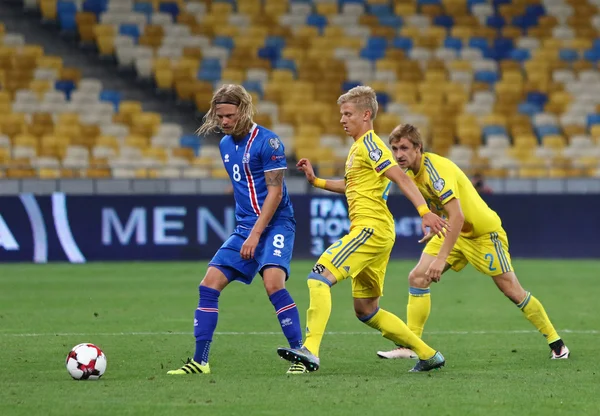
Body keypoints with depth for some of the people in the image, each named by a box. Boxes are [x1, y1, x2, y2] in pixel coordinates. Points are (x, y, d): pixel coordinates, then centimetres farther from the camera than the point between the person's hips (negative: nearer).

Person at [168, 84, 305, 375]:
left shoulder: (267, 141, -12)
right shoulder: (225, 145, 12)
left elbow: (275, 191, -15)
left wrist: (255, 235, -19)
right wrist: (246, 230, 18)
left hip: (275, 223, -7)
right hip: (245, 227, 7)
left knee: (273, 283, -26)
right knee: (209, 285, -3)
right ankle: (200, 361, 3)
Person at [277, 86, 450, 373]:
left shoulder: (369, 144, -8)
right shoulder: (357, 147, 21)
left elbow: (400, 177, -18)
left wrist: (424, 212, -29)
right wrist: (315, 180, 26)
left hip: (371, 228, -10)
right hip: (371, 233, 10)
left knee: (320, 276, -21)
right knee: (366, 311, 14)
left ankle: (310, 350, -32)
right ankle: (428, 354, 19)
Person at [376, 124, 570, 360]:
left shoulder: (435, 169, -29)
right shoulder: (411, 171, -2)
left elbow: (457, 217, -37)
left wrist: (441, 258, -40)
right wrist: (436, 229, 16)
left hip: (484, 232, -8)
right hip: (454, 231, 8)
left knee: (511, 289, -4)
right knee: (417, 277, -8)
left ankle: (556, 342, 12)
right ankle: (409, 346, -6)